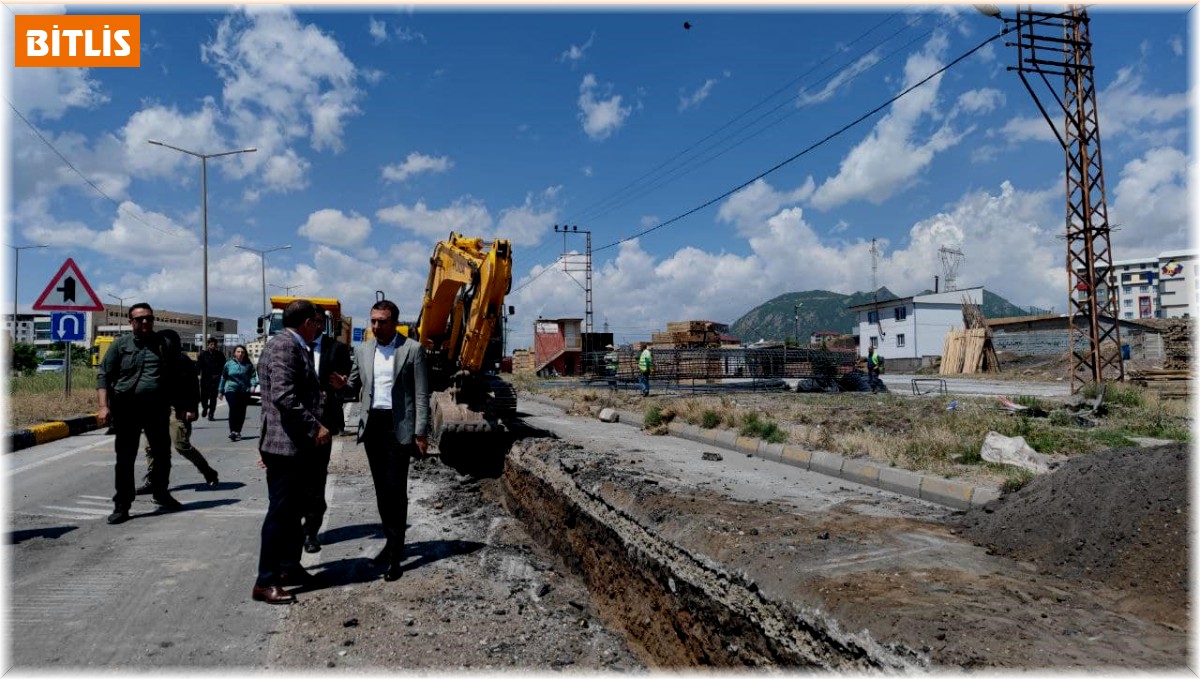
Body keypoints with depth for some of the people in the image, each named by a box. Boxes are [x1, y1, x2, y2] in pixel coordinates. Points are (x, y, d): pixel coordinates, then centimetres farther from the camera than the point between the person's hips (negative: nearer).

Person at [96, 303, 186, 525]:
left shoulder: (165, 344, 7)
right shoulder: (121, 344, 2)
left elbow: (175, 377, 11)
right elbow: (103, 375, 0)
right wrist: (104, 406, -10)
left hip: (157, 409, 2)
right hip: (127, 409, -2)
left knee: (162, 454, 12)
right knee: (125, 459, 3)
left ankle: (160, 492, 33)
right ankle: (121, 505, 12)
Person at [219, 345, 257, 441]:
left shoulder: (248, 365, 7)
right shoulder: (229, 364, 6)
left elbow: (253, 376, 5)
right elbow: (223, 378, 13)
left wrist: (253, 385, -15)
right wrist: (220, 391, 14)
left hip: (244, 391, 2)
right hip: (231, 389, -1)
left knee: (241, 411, 3)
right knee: (233, 408, -19)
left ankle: (238, 432, 15)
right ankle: (232, 431, -19)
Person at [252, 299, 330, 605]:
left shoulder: (295, 347, 15)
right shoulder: (284, 346, -16)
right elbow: (283, 397, -26)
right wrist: (315, 427, -22)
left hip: (294, 443, 10)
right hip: (284, 443, -10)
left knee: (293, 509, 17)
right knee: (280, 511, -4)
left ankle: (289, 567, 29)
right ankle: (265, 582, 3)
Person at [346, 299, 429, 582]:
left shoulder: (412, 349, -4)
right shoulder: (362, 350, 10)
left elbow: (421, 394, -5)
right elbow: (354, 385, 18)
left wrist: (421, 433, -10)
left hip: (399, 427, -5)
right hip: (372, 425, 5)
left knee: (396, 490, -7)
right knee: (382, 489, 13)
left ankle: (396, 554, 0)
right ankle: (391, 541, 27)